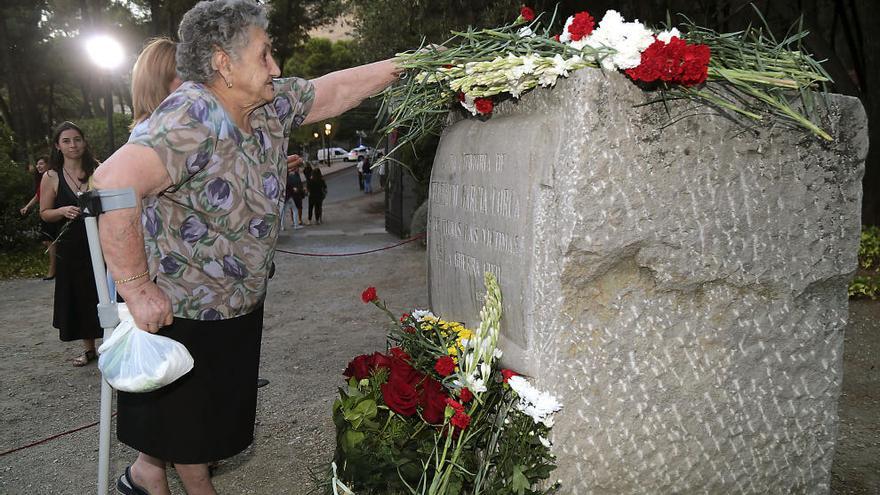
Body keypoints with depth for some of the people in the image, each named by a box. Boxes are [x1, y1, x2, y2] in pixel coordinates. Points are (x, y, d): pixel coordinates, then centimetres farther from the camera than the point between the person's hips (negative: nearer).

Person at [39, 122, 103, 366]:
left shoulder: (97, 170, -1)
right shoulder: (51, 178, -1)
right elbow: (44, 213, 4)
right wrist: (63, 211, -15)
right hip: (71, 247, 1)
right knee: (79, 296, 10)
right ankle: (88, 348, 27)